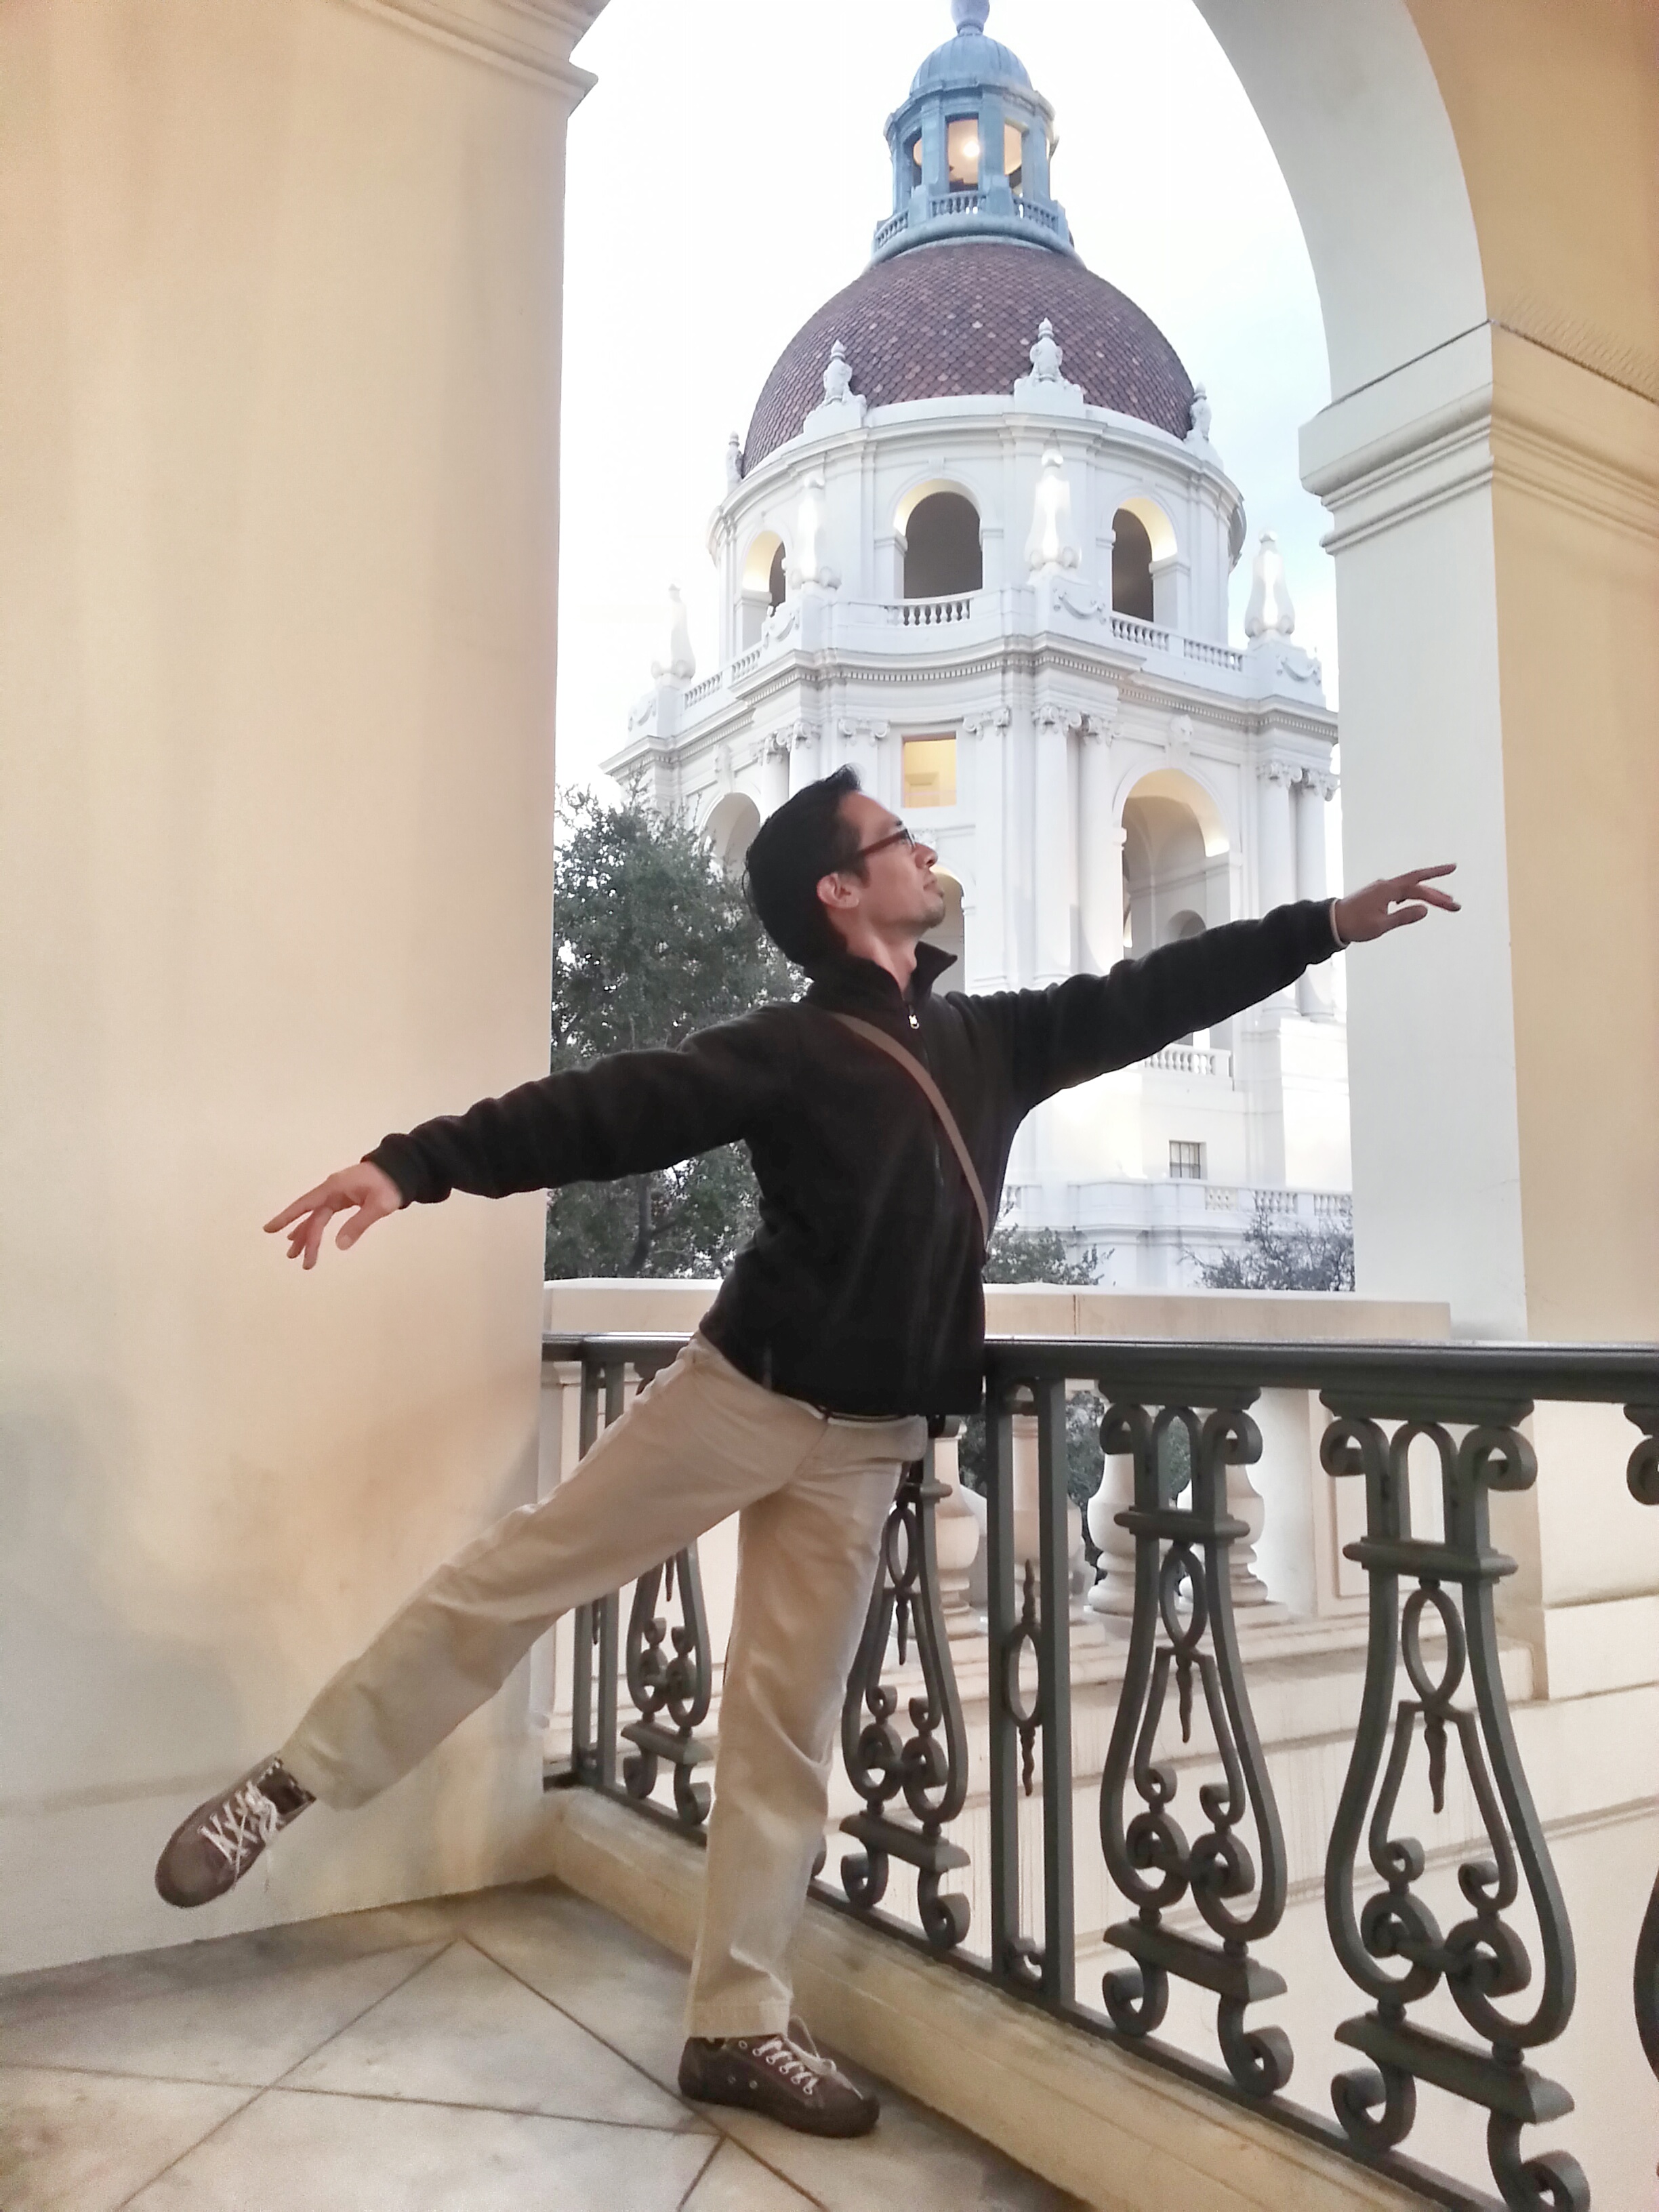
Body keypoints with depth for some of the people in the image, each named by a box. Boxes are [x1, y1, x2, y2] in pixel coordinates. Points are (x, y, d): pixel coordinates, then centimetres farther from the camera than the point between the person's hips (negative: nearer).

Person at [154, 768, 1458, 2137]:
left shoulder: (990, 1040, 9)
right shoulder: (789, 1050, -9)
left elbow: (1147, 998, 15)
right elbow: (610, 1111, -19)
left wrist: (1328, 926, 17)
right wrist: (415, 1165, -29)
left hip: (862, 1443, 5)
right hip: (744, 1394, -4)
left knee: (790, 1726, 10)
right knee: (515, 1581, 1)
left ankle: (739, 2026, 21)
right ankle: (291, 1785, 20)